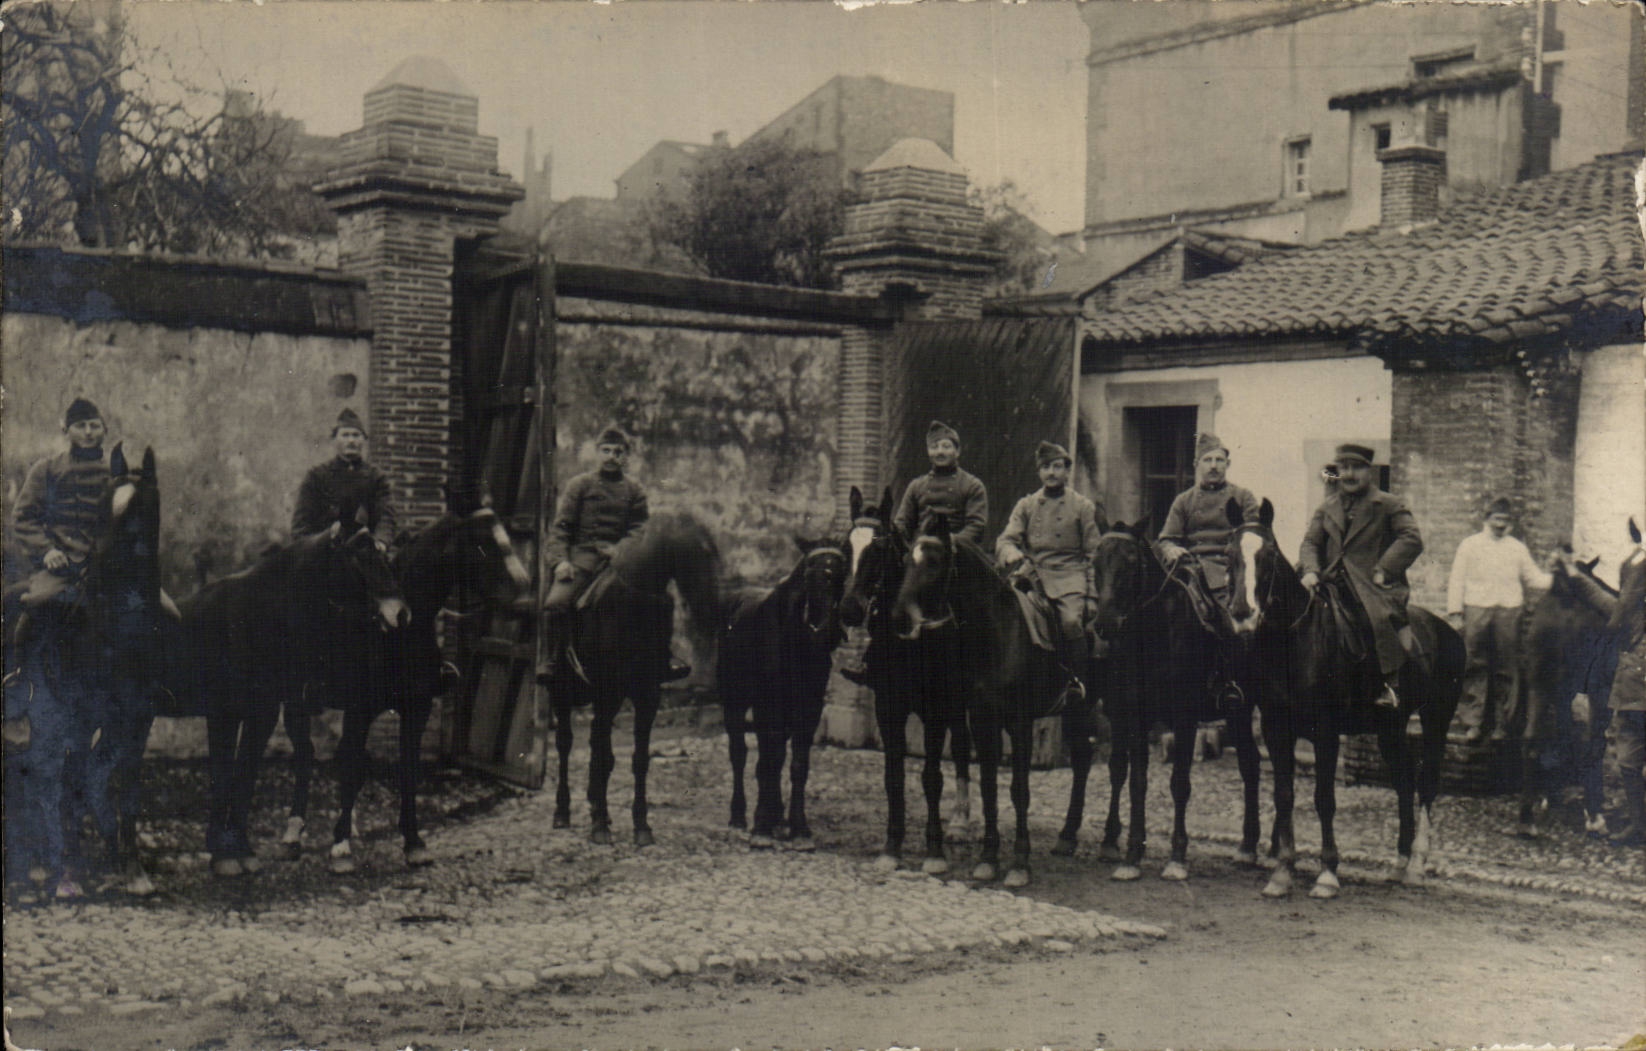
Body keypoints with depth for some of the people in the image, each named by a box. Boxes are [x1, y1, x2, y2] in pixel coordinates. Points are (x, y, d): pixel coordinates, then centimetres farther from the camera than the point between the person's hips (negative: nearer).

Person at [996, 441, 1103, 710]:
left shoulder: (1083, 507, 12)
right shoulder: (1026, 505, 16)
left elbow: (1094, 554, 11)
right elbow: (1005, 541, 7)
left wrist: (1091, 595, 0)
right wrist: (1013, 557, -17)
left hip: (1070, 576, -2)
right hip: (1033, 573, 2)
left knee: (1071, 620, -29)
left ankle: (1077, 681, -8)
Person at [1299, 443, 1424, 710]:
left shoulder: (1388, 504, 4)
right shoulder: (1326, 508, 19)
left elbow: (1412, 539, -6)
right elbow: (1311, 541, 11)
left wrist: (1383, 570, -15)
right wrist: (1310, 571, -9)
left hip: (1375, 587, -5)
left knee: (1380, 617, -33)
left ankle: (1391, 682, -24)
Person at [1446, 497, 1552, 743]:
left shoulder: (1518, 548, 16)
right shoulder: (1470, 545, 10)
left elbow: (1534, 579, 15)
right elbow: (1457, 581, 6)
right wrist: (1455, 614, -2)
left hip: (1509, 612, 2)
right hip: (1476, 610, -2)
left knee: (1507, 670, 2)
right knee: (1474, 668, -4)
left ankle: (1502, 724, 8)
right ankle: (1473, 723, -1)